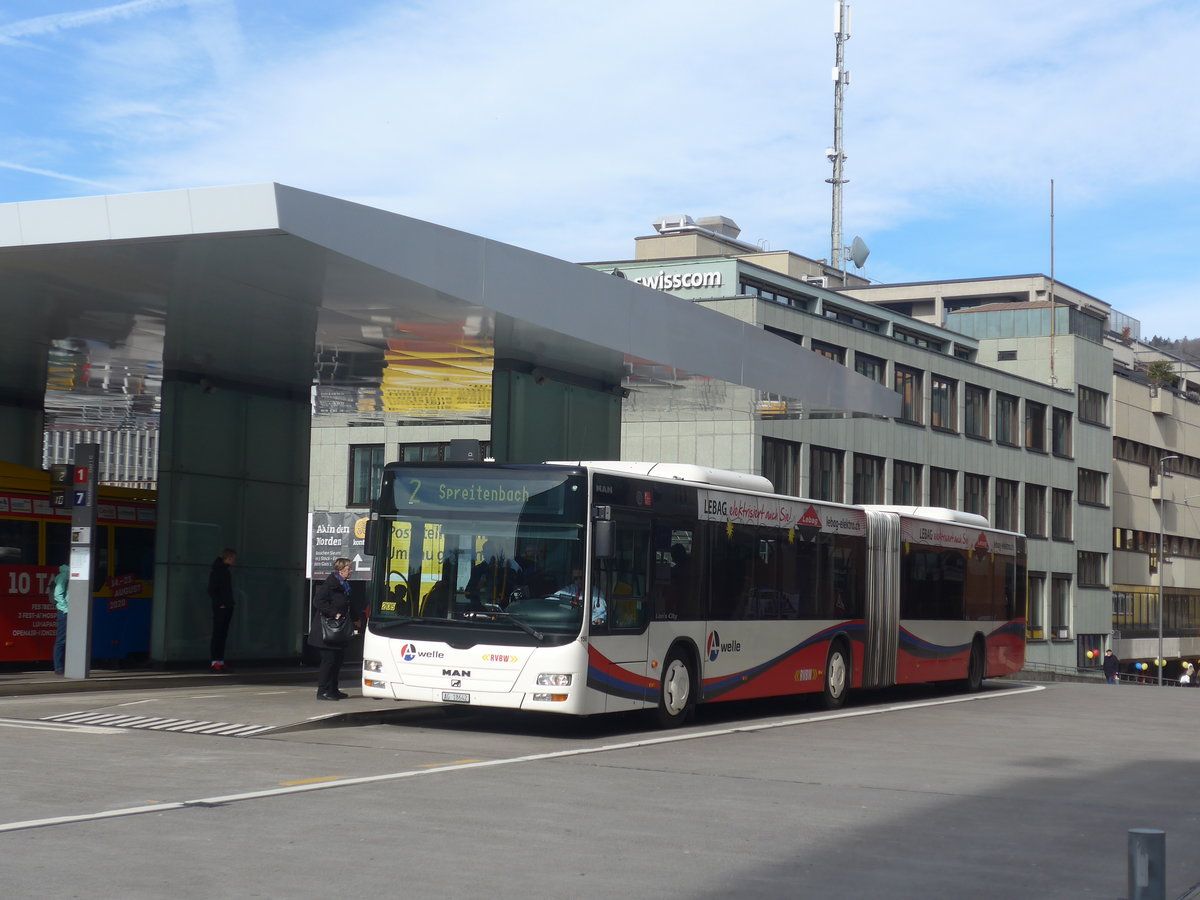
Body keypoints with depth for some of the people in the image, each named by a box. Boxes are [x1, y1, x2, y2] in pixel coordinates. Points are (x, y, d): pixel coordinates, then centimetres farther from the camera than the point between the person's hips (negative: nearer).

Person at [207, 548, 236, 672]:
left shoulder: (226, 571, 16)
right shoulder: (217, 570, -11)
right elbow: (212, 590, -15)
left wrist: (230, 604, 12)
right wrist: (219, 604, -17)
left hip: (227, 607, 9)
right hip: (220, 607, -9)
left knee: (223, 635, 9)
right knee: (218, 634, -8)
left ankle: (220, 661, 11)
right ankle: (215, 662, -8)